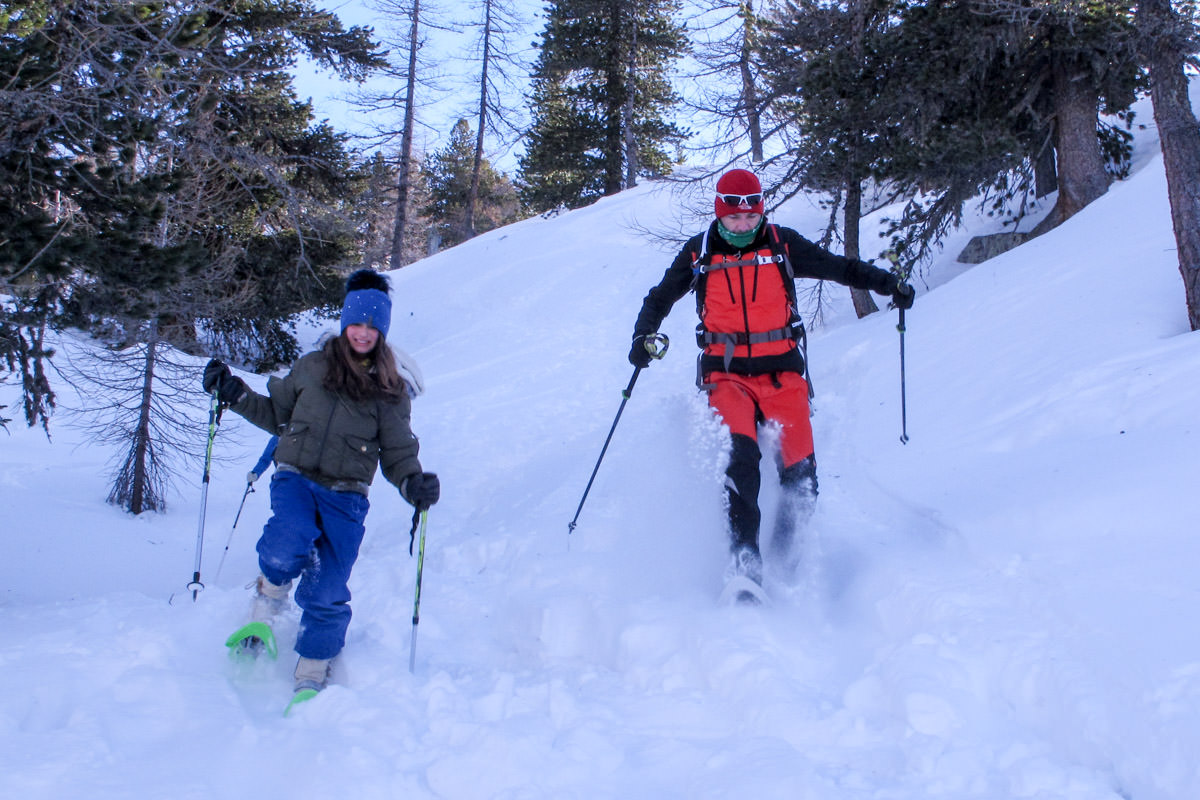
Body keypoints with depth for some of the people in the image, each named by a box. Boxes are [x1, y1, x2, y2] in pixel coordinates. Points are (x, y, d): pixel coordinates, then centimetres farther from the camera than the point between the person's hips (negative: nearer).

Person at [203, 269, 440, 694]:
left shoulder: (390, 390, 4)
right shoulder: (312, 367, 7)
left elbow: (397, 452, 3)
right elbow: (276, 415, 20)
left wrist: (414, 483, -17)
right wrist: (233, 393, 9)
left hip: (346, 495, 0)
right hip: (295, 477, 0)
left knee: (326, 593, -3)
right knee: (288, 544, -31)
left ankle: (312, 677, 19)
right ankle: (267, 600, 4)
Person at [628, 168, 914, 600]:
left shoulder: (782, 244, 5)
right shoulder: (699, 252, 6)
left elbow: (839, 267, 13)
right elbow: (661, 297, 16)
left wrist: (887, 284, 1)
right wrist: (644, 335, 0)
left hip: (781, 372, 1)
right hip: (727, 373, -1)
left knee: (800, 475, -9)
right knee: (740, 455, -25)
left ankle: (785, 551, 17)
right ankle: (744, 560, -19)